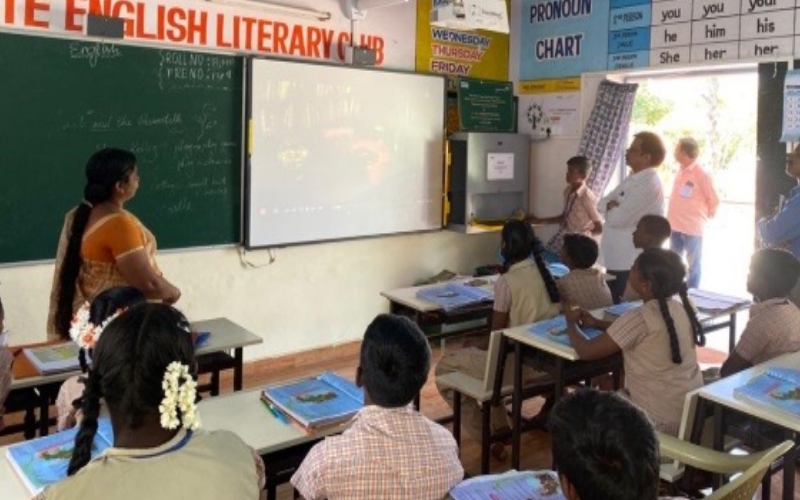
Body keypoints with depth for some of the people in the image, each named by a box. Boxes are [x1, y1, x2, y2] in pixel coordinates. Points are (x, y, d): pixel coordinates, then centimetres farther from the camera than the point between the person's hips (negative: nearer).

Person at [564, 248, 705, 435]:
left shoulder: (639, 318, -23)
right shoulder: (679, 309, 0)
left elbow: (586, 351, -17)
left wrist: (571, 322, 1)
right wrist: (597, 323, 13)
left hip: (661, 421, -8)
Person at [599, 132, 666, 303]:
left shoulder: (648, 184, -19)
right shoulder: (632, 179, 13)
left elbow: (619, 218, -25)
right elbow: (602, 204, 11)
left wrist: (611, 207, -3)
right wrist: (612, 205, -11)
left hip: (631, 265, -9)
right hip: (616, 260, 9)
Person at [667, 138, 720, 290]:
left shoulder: (701, 174, -14)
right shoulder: (680, 172, 7)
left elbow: (713, 199, -7)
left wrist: (706, 215, 5)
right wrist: (672, 217, 14)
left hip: (692, 227, -7)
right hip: (675, 226, 7)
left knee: (693, 265, 6)